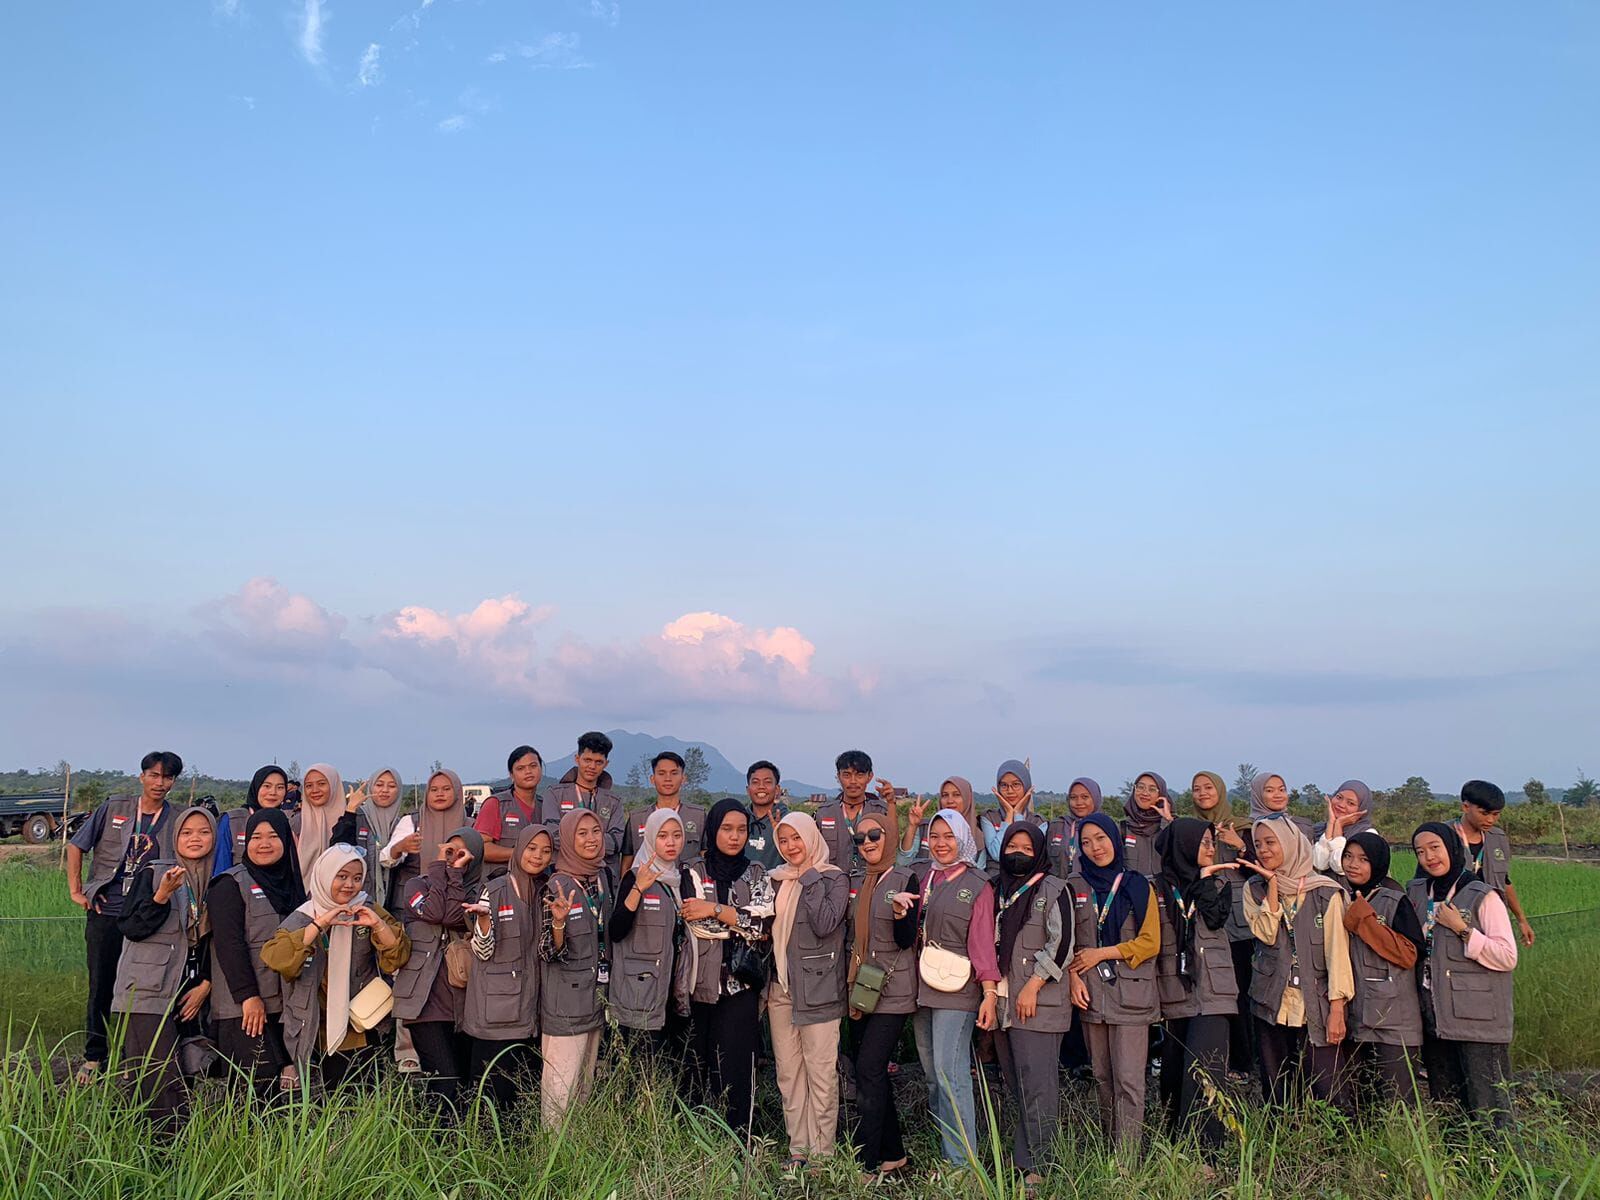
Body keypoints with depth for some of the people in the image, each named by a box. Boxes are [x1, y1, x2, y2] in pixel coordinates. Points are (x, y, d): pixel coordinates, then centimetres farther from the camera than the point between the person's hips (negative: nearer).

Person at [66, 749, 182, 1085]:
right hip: (104, 913, 0)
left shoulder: (176, 821, 2)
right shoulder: (114, 809, 3)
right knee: (100, 987, 7)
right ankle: (93, 1057, 19)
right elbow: (76, 846, 9)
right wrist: (76, 890, 4)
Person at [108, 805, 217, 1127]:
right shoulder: (152, 873, -2)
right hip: (149, 993, -5)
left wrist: (205, 984, 4)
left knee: (188, 1075, 2)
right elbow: (130, 928, -9)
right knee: (160, 1085, -11)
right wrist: (161, 896, -22)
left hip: (190, 995, 5)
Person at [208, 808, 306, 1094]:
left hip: (285, 1004, 6)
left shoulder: (292, 883, 14)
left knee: (284, 1077, 3)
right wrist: (248, 996, -16)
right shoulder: (231, 884, -4)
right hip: (244, 1006, -6)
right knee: (262, 1079, -14)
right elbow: (229, 944, -12)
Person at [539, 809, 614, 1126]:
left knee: (586, 1085, 17)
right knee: (561, 1087, -3)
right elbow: (549, 953, -15)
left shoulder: (605, 877, 4)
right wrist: (558, 922, -32)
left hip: (596, 997, 7)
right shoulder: (558, 886, -14)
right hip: (566, 1001, -7)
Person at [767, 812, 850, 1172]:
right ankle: (798, 1149, 17)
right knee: (788, 1072, 9)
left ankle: (822, 1153, 6)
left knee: (821, 1072, -3)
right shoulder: (778, 879, 13)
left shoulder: (834, 879, -4)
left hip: (817, 987, -6)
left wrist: (809, 879, -15)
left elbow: (825, 924, -19)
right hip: (780, 987, 6)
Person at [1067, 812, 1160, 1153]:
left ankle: (1127, 1157, -5)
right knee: (1102, 1077, 8)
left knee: (1129, 1080, -8)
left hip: (1131, 994, -2)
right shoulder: (1074, 888, 10)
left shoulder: (1138, 886, 5)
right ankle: (1108, 1147, 18)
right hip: (1090, 993, 2)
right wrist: (1073, 977, -7)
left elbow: (1150, 943, 0)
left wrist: (1101, 953, -6)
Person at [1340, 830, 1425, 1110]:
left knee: (1395, 1103, -3)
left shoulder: (1394, 901, -8)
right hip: (1354, 1018, 6)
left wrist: (1363, 919, -19)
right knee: (1358, 1101, 12)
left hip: (1392, 1020, -6)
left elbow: (1408, 954, -18)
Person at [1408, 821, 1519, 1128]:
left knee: (1488, 1108, -5)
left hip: (1478, 1021, -6)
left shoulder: (1482, 897, -8)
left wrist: (1462, 930, -18)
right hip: (1435, 1020, 6)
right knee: (1444, 1106, 14)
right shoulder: (1416, 893, 9)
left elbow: (1508, 958, -14)